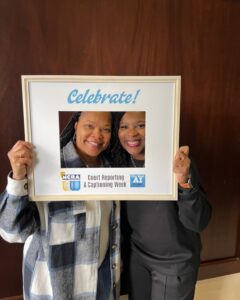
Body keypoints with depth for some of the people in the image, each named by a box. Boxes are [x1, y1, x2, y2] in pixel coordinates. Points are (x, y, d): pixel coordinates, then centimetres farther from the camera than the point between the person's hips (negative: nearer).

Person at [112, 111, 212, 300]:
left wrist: (185, 181, -42)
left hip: (175, 261, -3)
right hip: (136, 256, 4)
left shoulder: (176, 162, -23)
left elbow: (199, 223, -25)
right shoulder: (118, 162, -10)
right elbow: (123, 216, 2)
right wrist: (123, 252, 11)